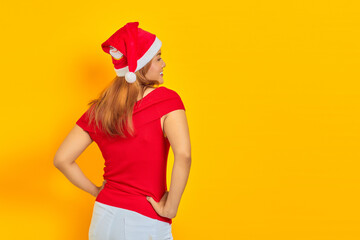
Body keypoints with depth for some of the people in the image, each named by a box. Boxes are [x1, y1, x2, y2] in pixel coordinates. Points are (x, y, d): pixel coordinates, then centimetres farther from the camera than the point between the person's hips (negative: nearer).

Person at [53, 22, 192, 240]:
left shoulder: (99, 109, 3)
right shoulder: (166, 99, -11)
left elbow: (62, 159, 1)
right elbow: (183, 154, -26)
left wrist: (97, 191, 10)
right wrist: (170, 208, -16)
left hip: (104, 218, 5)